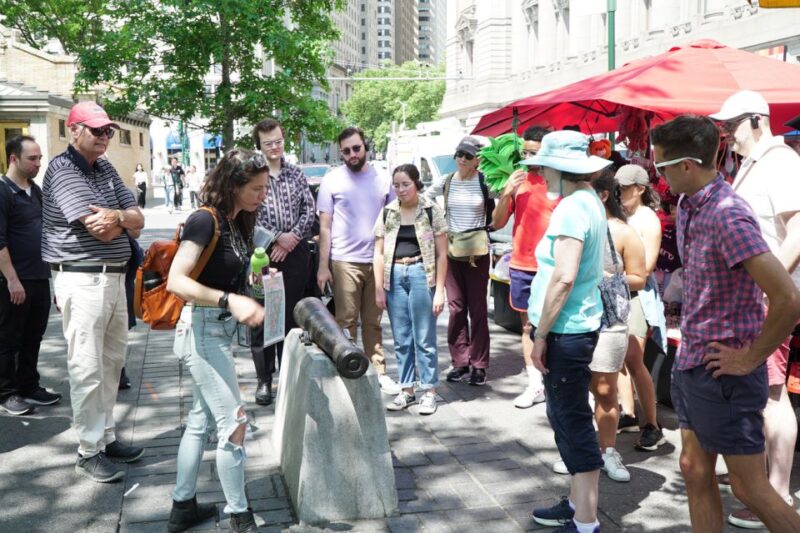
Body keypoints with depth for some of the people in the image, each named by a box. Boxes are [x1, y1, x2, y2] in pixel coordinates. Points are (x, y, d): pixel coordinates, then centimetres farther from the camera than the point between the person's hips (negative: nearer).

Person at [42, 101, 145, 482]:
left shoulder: (106, 169, 14)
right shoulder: (63, 170, -11)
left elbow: (138, 220, 7)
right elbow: (102, 231, -19)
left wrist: (117, 215, -14)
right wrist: (122, 220, 0)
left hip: (114, 277, 8)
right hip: (83, 281, -8)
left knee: (112, 362, 14)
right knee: (87, 369, -4)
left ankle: (106, 438, 25)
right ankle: (89, 452, 6)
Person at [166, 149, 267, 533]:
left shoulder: (235, 223, 8)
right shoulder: (205, 220, -17)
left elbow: (226, 279, 8)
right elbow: (176, 281, -25)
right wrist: (230, 301, -35)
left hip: (218, 330, 9)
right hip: (201, 329, -9)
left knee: (201, 420, 17)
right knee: (234, 422, -4)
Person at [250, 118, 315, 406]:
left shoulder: (296, 173, 10)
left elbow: (309, 209, 7)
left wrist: (293, 237, -8)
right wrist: (277, 238, -13)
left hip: (294, 252, 3)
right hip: (262, 253, -3)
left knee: (291, 315, 10)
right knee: (261, 317, 0)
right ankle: (264, 379, 11)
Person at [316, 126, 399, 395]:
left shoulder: (383, 180, 7)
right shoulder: (332, 180, 1)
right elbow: (325, 227, 1)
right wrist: (323, 266, -5)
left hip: (377, 260, 2)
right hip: (344, 262, -2)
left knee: (373, 322, 9)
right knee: (346, 322, 3)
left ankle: (378, 371, 14)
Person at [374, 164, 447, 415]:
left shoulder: (431, 211, -1)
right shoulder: (388, 213, 8)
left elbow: (441, 254, -2)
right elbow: (379, 253, 9)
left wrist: (439, 290, -7)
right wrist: (379, 288, 3)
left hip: (421, 275, -3)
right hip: (395, 276, 4)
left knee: (424, 338, 1)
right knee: (401, 339, 10)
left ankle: (429, 391, 12)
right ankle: (407, 389, 21)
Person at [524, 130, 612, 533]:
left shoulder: (572, 207, -18)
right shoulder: (589, 199, 13)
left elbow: (564, 278, -25)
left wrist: (541, 333, -17)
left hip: (566, 330, -10)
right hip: (578, 324, 10)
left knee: (572, 422, -2)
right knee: (566, 416, 18)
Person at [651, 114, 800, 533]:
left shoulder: (728, 216, -24)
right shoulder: (688, 206, 5)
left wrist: (751, 359, -18)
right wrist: (689, 338, 14)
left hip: (723, 373, -9)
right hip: (689, 365, 9)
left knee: (749, 487, 4)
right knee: (695, 473, 17)